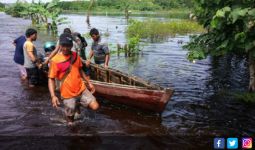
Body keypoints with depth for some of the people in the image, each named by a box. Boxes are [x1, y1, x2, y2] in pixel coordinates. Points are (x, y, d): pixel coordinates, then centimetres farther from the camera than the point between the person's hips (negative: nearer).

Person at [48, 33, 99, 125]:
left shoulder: (75, 55, 0)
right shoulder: (55, 60, -16)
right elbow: (51, 79, -13)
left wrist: (89, 83, 14)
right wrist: (53, 96, -23)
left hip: (81, 89, 4)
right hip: (68, 94, -4)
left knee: (95, 107, -4)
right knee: (70, 121, 7)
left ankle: (78, 104, 24)